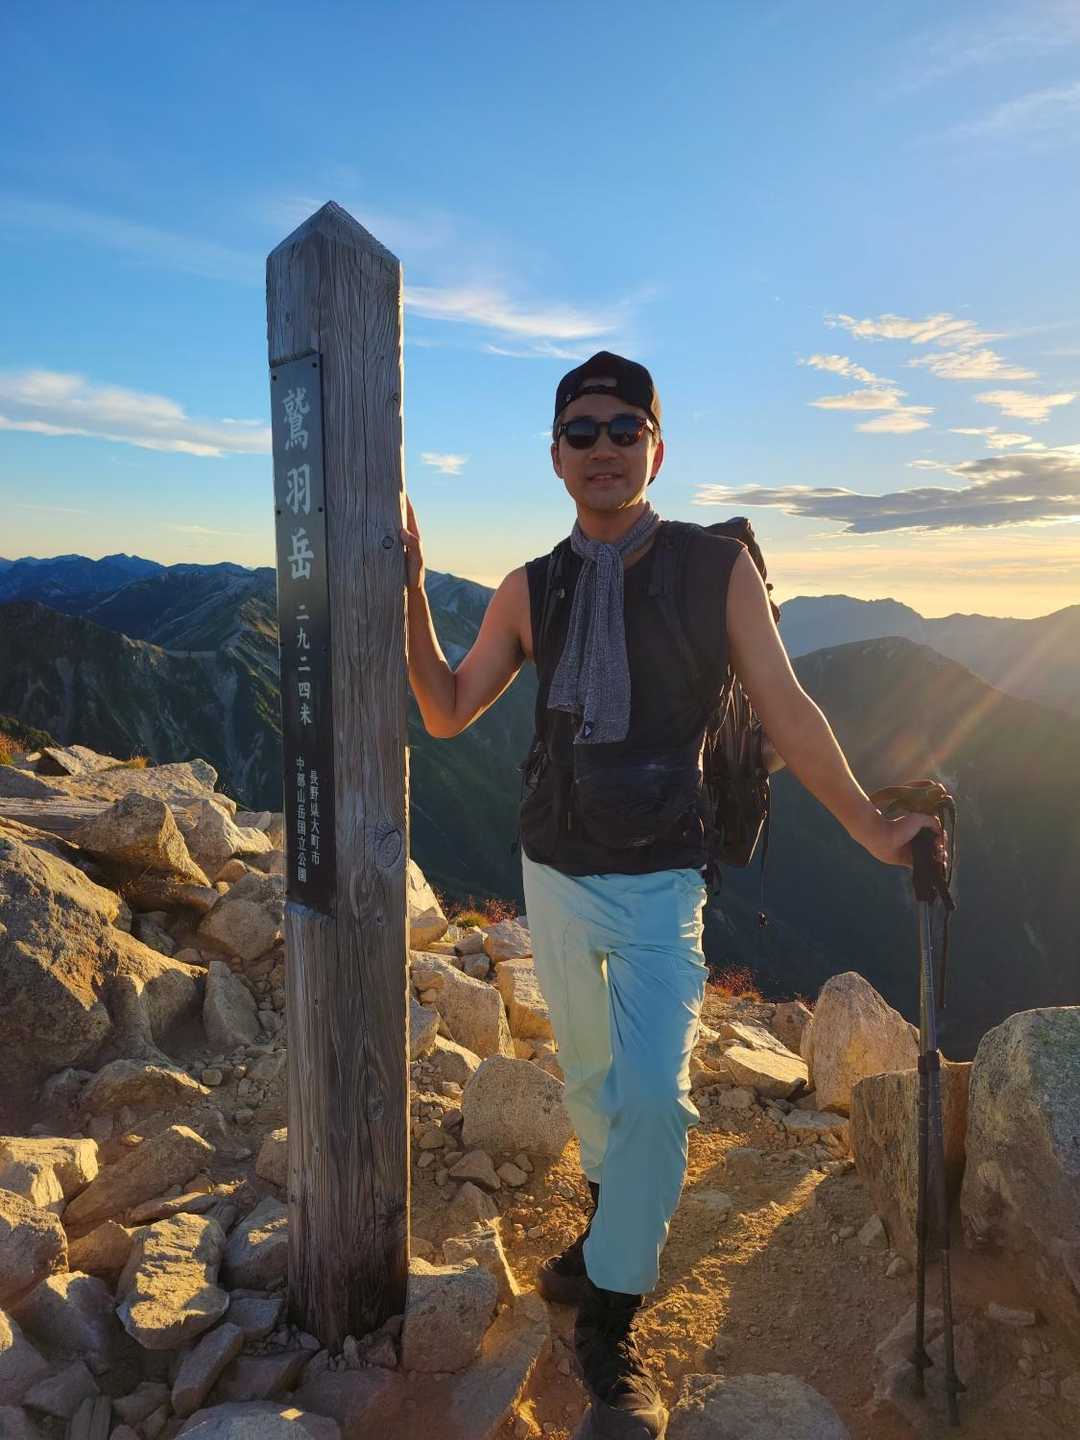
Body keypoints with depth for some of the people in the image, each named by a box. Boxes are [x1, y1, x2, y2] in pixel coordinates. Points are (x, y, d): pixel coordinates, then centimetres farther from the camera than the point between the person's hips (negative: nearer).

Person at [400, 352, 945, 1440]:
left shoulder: (718, 567, -8)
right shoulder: (529, 591, 0)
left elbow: (785, 709, -6)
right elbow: (446, 712, 4)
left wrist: (870, 825, -7)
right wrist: (410, 594, -6)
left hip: (659, 883, -3)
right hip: (554, 874, 4)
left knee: (652, 1096, -11)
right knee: (588, 1076, 20)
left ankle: (609, 1331, 12)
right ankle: (611, 1225, 48)